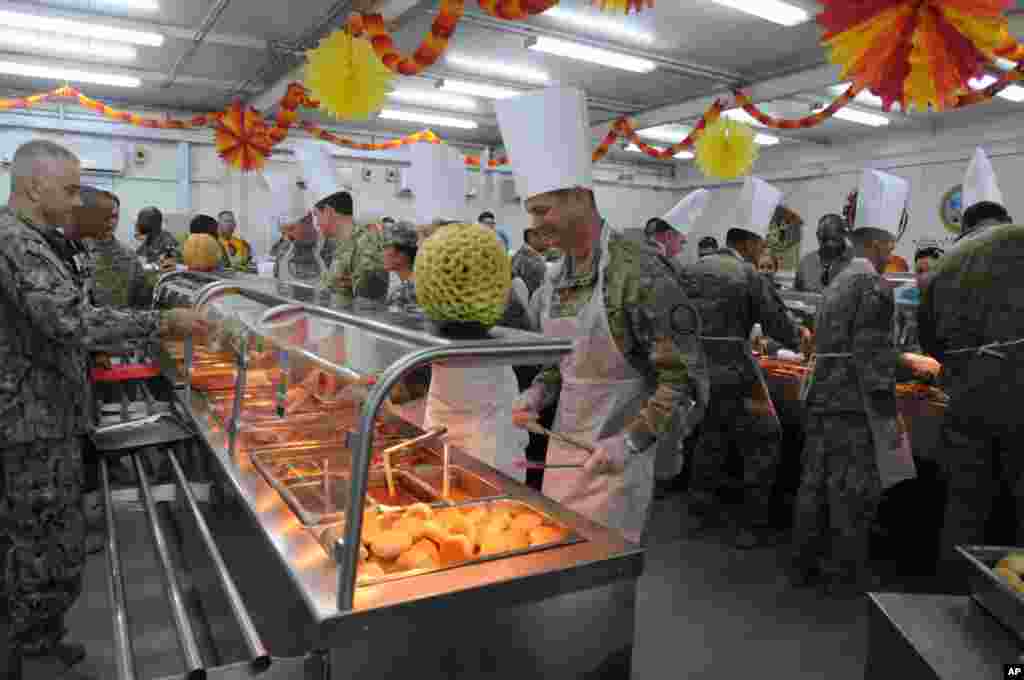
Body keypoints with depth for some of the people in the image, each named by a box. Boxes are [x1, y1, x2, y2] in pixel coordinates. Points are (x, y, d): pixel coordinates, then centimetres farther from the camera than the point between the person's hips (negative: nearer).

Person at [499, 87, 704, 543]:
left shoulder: (639, 272, -19)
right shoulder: (559, 278, 5)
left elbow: (681, 378, -17)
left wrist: (630, 442, -25)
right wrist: (539, 394, -1)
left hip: (612, 457, -7)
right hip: (563, 445, 7)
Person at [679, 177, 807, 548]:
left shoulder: (692, 269, 8)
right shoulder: (749, 276, -9)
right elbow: (779, 325, -5)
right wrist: (800, 337, 16)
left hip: (695, 371, 7)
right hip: (733, 375, -6)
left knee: (711, 435, 23)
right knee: (762, 444, 7)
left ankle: (704, 507, 32)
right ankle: (754, 525, 11)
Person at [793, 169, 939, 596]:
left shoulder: (838, 281, 13)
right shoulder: (874, 286, -13)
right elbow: (872, 354, -17)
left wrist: (901, 359, 22)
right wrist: (912, 363, -3)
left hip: (823, 396, 8)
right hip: (854, 403, -8)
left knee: (816, 483, 12)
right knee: (853, 492, 3)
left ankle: (806, 565, 22)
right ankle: (845, 575, 15)